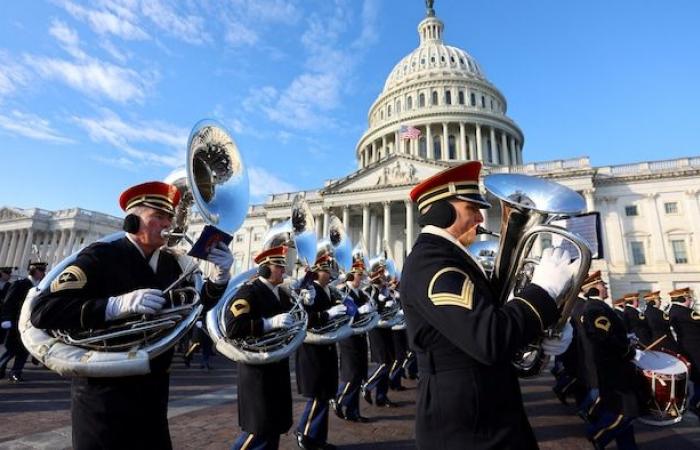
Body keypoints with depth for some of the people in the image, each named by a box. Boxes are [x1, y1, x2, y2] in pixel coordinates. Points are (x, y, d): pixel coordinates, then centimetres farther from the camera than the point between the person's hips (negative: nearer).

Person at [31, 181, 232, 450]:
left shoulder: (171, 263, 1)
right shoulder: (101, 257, -15)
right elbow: (43, 311, -23)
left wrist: (219, 277, -14)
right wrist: (118, 304, -37)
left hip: (154, 389, 6)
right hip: (104, 392, -6)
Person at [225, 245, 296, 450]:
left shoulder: (282, 294, 10)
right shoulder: (248, 292, -15)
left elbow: (290, 319, 16)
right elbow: (232, 328, -26)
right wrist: (271, 322, -34)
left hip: (278, 366, 8)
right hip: (257, 368, -8)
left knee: (277, 423, 17)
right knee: (260, 427, 0)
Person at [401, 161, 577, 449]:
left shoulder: (445, 257, 9)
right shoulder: (431, 262, -25)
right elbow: (490, 341, -34)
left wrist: (540, 335, -2)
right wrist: (544, 288, -22)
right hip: (466, 427, -10)